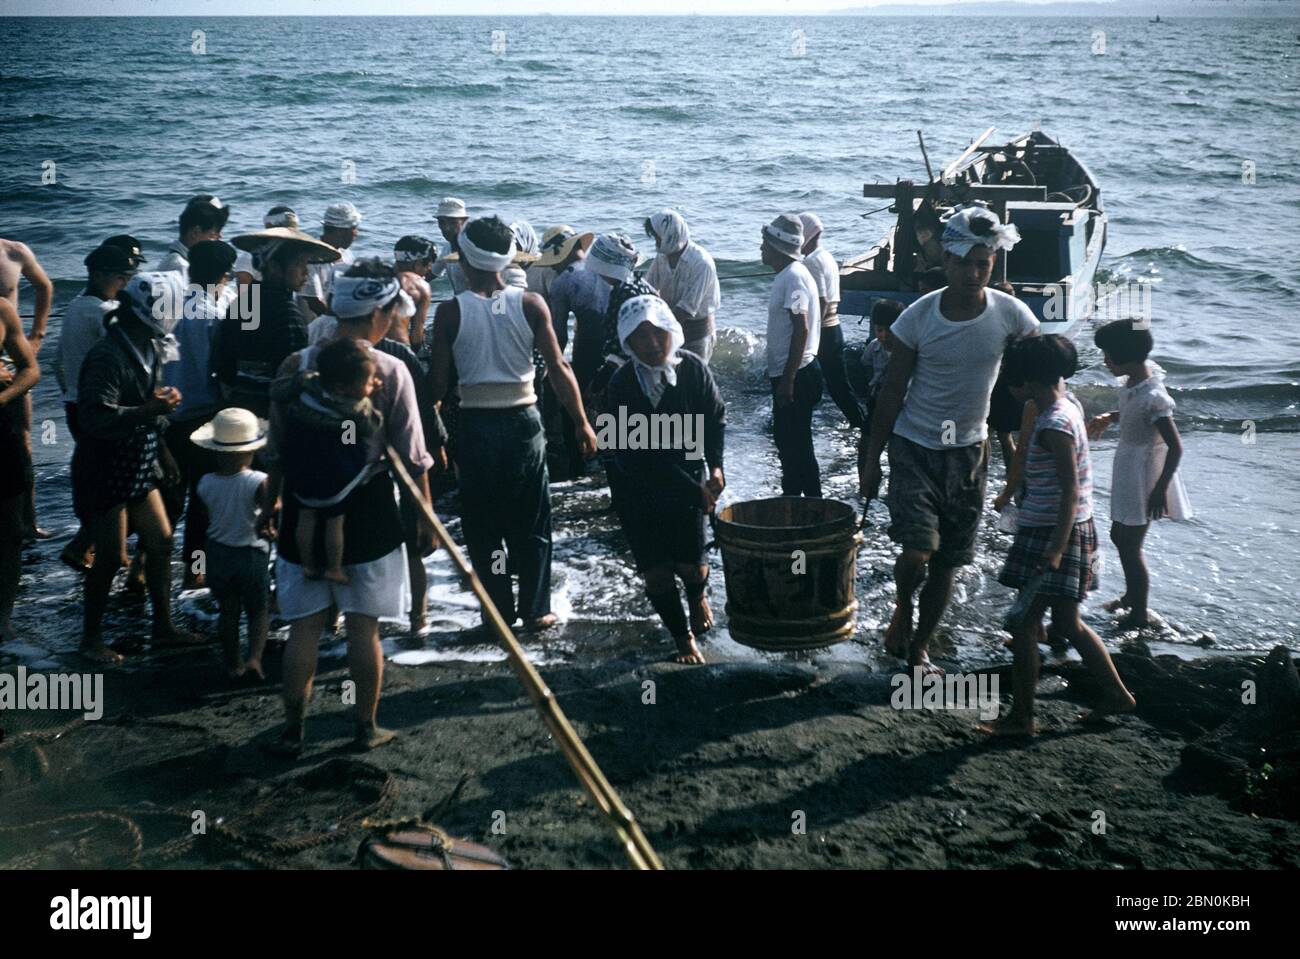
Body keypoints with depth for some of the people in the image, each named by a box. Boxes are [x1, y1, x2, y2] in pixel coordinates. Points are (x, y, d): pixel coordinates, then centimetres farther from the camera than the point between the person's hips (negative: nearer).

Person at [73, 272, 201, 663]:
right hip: (105, 473, -9)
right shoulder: (107, 357, -24)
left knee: (161, 542, 11)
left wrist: (162, 450, 21)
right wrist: (152, 410, -34)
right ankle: (91, 638, 16)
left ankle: (163, 627, 25)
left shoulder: (149, 349, 6)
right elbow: (97, 417, -32)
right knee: (110, 557, -1)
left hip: (139, 466, 9)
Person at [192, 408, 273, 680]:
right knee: (258, 611, 11)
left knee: (228, 612, 16)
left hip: (218, 555, 3)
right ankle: (254, 657, -7)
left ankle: (232, 663, 22)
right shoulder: (258, 483, -18)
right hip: (251, 555, -3)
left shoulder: (206, 484, -7)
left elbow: (205, 521, 4)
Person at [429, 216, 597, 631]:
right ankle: (536, 610, 16)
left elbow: (439, 381, -6)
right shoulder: (531, 305, -5)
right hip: (523, 421, 1)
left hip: (475, 425, -1)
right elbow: (558, 369, -6)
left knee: (482, 526, 11)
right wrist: (582, 423, 2)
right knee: (531, 525, 12)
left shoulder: (451, 312, -8)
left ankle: (499, 611, 15)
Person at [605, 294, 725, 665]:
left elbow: (716, 417, 4)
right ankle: (683, 636, 25)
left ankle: (697, 596, 35)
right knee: (656, 574, -2)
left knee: (691, 565, -3)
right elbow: (641, 459, -21)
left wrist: (715, 465, -11)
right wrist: (694, 491, -20)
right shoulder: (623, 385, -22)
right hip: (637, 487, -2)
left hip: (687, 476, 2)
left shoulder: (693, 368, -13)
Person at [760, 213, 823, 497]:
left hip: (796, 376, -10)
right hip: (786, 375, 10)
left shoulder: (794, 276, -17)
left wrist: (788, 379, -24)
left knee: (795, 445, -5)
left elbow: (801, 329, -23)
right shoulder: (786, 275, 14)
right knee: (788, 442, 16)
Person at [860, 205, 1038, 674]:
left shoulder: (1010, 314, -10)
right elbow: (892, 393, -5)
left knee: (948, 562, 9)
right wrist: (872, 459, -3)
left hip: (968, 451, 2)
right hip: (914, 447, -2)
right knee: (916, 553, -16)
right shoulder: (919, 316, -12)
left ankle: (919, 647, 29)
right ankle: (903, 605, 19)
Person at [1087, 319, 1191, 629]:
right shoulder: (1136, 380, -2)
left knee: (1129, 545, 4)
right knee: (1120, 537, 24)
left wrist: (1160, 489, -24)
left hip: (1143, 473, -9)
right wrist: (1109, 417, 6)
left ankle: (1140, 615, 20)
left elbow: (1175, 447, -27)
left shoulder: (1152, 396, -29)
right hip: (1129, 468, 9)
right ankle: (1131, 596, 45)